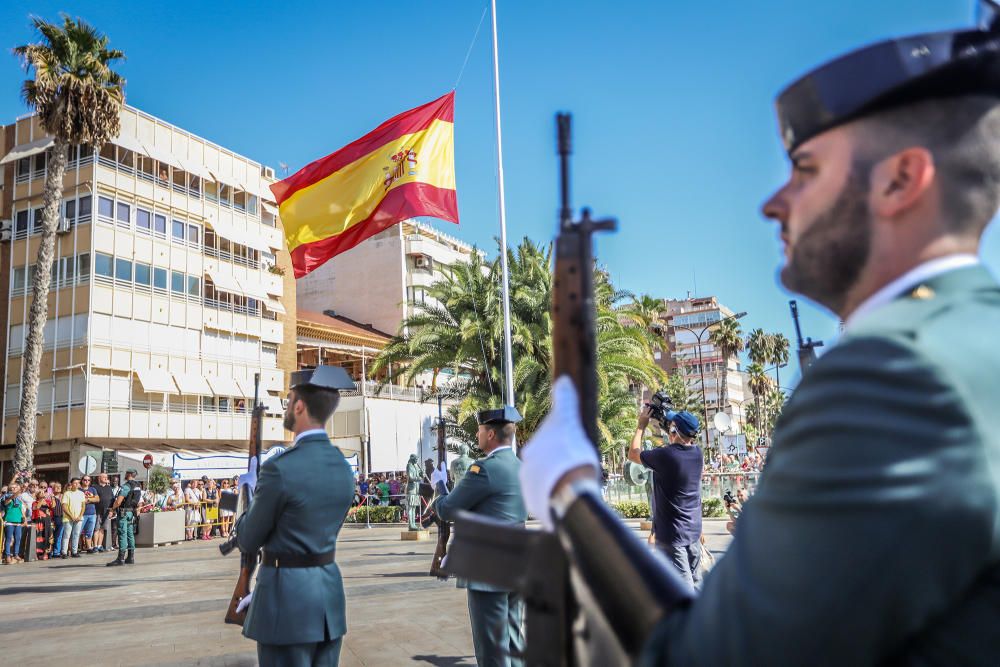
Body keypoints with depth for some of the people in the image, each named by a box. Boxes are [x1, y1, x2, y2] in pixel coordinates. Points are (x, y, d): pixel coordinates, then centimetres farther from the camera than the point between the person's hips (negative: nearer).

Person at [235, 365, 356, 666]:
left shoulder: (280, 468, -18)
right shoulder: (344, 468, 4)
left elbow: (249, 540, -6)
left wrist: (248, 509, 14)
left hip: (288, 605, -7)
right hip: (330, 596, 7)